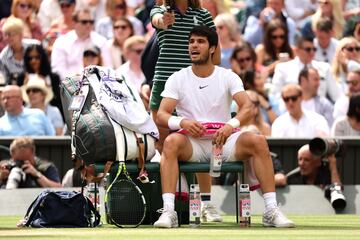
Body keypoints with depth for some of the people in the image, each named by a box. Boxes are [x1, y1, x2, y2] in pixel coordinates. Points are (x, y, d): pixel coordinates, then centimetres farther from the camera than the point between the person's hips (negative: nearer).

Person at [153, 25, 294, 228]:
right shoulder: (177, 79, 4)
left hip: (224, 142, 1)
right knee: (171, 142, -34)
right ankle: (168, 211, -40)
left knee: (259, 142, -26)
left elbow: (248, 108, -10)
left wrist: (231, 125, -32)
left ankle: (271, 211, -24)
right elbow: (161, 115, -6)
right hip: (192, 143, -1)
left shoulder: (228, 77, 4)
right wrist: (182, 122, -29)